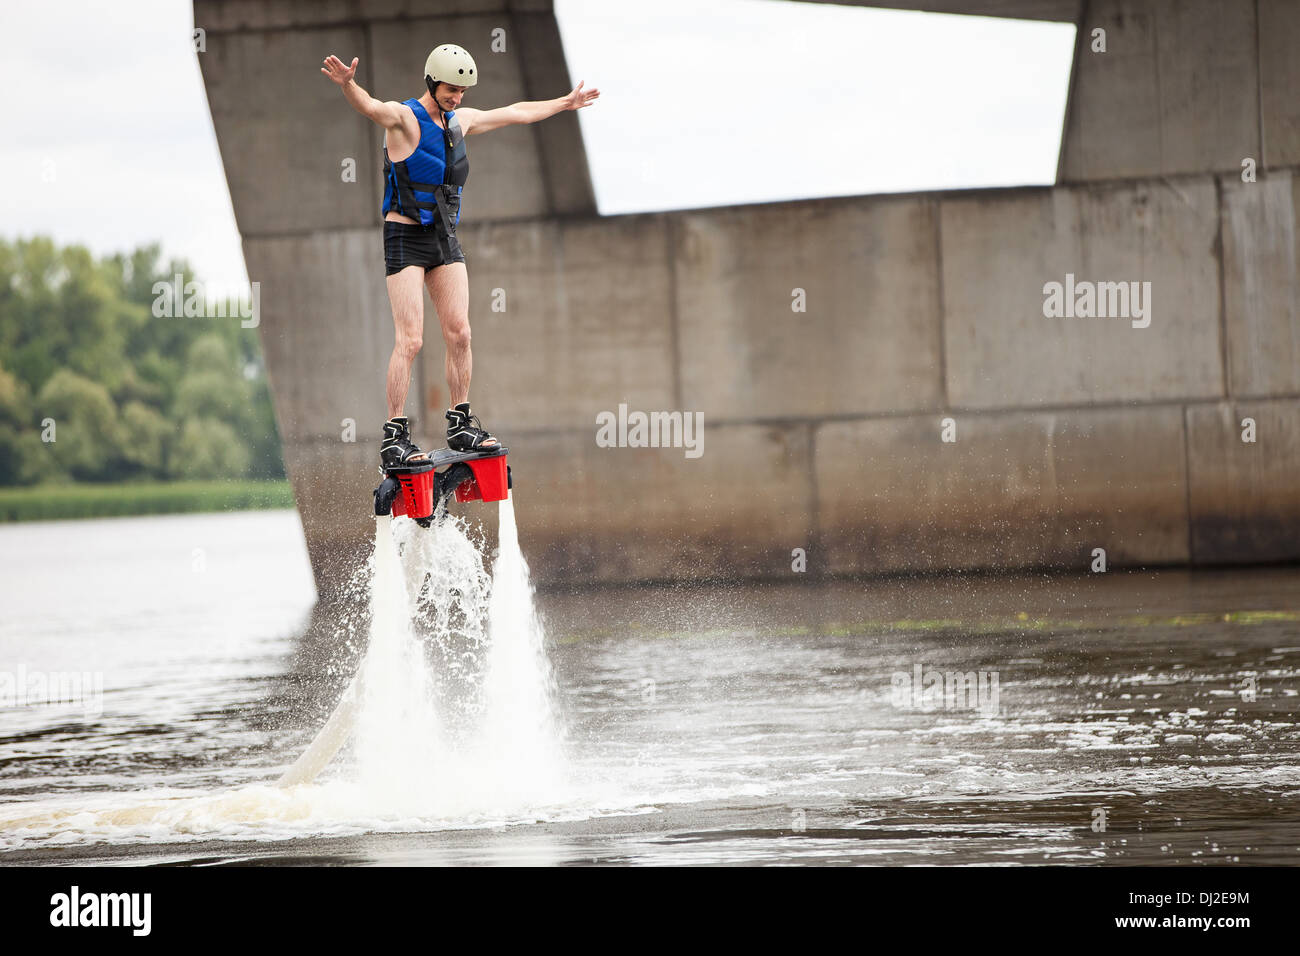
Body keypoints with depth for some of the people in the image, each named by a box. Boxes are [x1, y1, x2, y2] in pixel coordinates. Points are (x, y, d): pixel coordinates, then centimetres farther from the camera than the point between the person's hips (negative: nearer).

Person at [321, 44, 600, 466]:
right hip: (406, 240, -7)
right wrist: (348, 85, -57)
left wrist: (566, 103, 36)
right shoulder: (405, 118, -12)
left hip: (446, 240, 7)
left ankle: (460, 426, 13)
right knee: (410, 339, -12)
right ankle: (394, 437, -9)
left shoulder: (459, 120, 11)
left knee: (459, 333, 3)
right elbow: (370, 107, -35)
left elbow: (515, 113, 25)